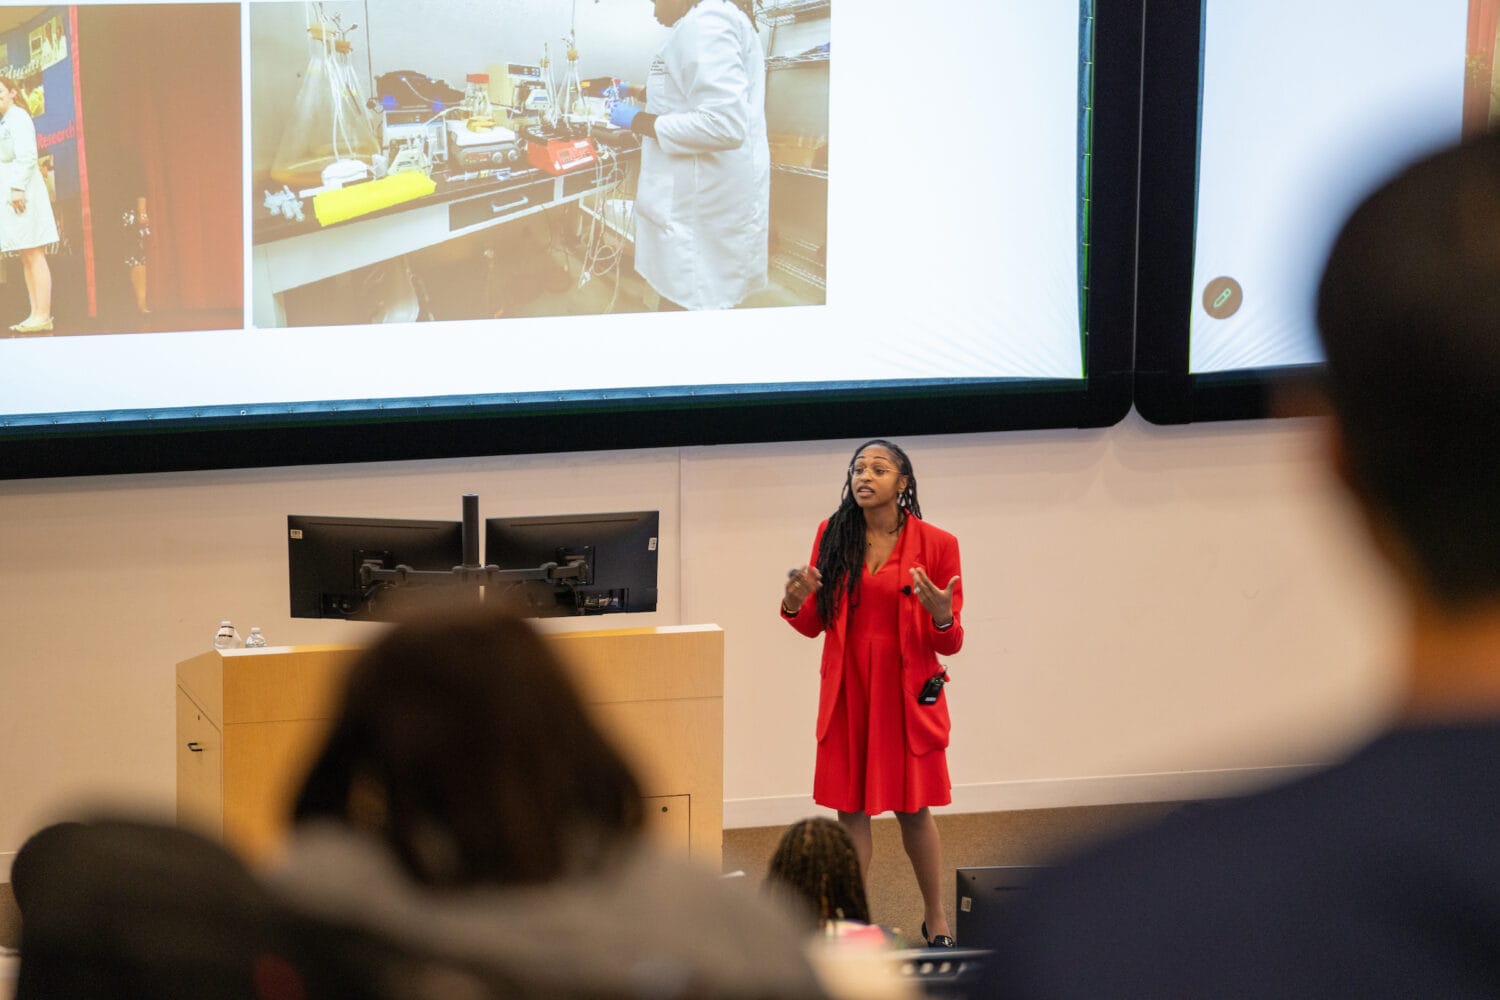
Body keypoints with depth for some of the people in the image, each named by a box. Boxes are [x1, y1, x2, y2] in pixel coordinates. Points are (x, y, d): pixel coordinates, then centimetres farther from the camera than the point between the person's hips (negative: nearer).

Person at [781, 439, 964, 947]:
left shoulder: (936, 544, -5)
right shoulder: (833, 537, 2)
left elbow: (949, 643, -4)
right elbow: (814, 625, 6)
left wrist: (942, 617, -26)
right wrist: (794, 604, -16)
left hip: (908, 693, -2)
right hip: (847, 691, 2)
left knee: (913, 808, 5)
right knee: (851, 806, 5)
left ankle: (935, 917, 23)